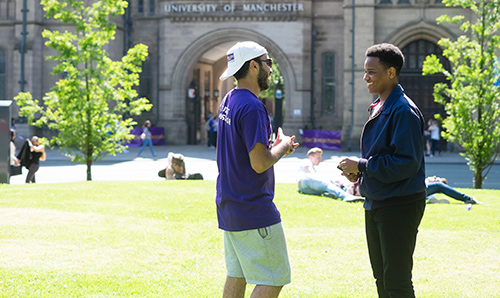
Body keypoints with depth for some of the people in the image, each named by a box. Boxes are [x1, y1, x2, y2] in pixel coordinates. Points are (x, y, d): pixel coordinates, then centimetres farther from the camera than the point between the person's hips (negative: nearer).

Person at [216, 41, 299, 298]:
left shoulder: (228, 101, 12)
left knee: (237, 276, 15)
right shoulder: (252, 107, -19)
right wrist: (283, 146, -6)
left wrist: (274, 147, 10)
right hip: (254, 210, -10)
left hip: (228, 207, 10)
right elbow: (259, 163, -23)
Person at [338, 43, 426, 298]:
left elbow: (407, 163, -23)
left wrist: (361, 166, -17)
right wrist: (358, 171, 4)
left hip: (399, 207, -10)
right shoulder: (378, 108, 13)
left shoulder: (404, 111, -17)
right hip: (375, 205, 10)